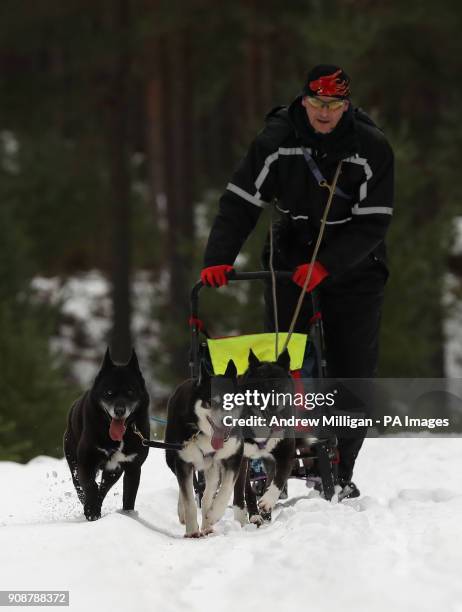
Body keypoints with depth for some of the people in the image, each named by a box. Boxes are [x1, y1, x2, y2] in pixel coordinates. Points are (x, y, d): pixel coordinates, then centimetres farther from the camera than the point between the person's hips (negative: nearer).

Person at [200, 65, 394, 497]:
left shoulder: (372, 148, -15)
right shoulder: (277, 140, -12)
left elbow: (372, 223, -17)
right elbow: (239, 202, -13)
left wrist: (326, 265, -28)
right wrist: (218, 260, -26)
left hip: (355, 268, -1)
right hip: (293, 262, 1)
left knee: (352, 373, -2)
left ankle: (339, 472, 7)